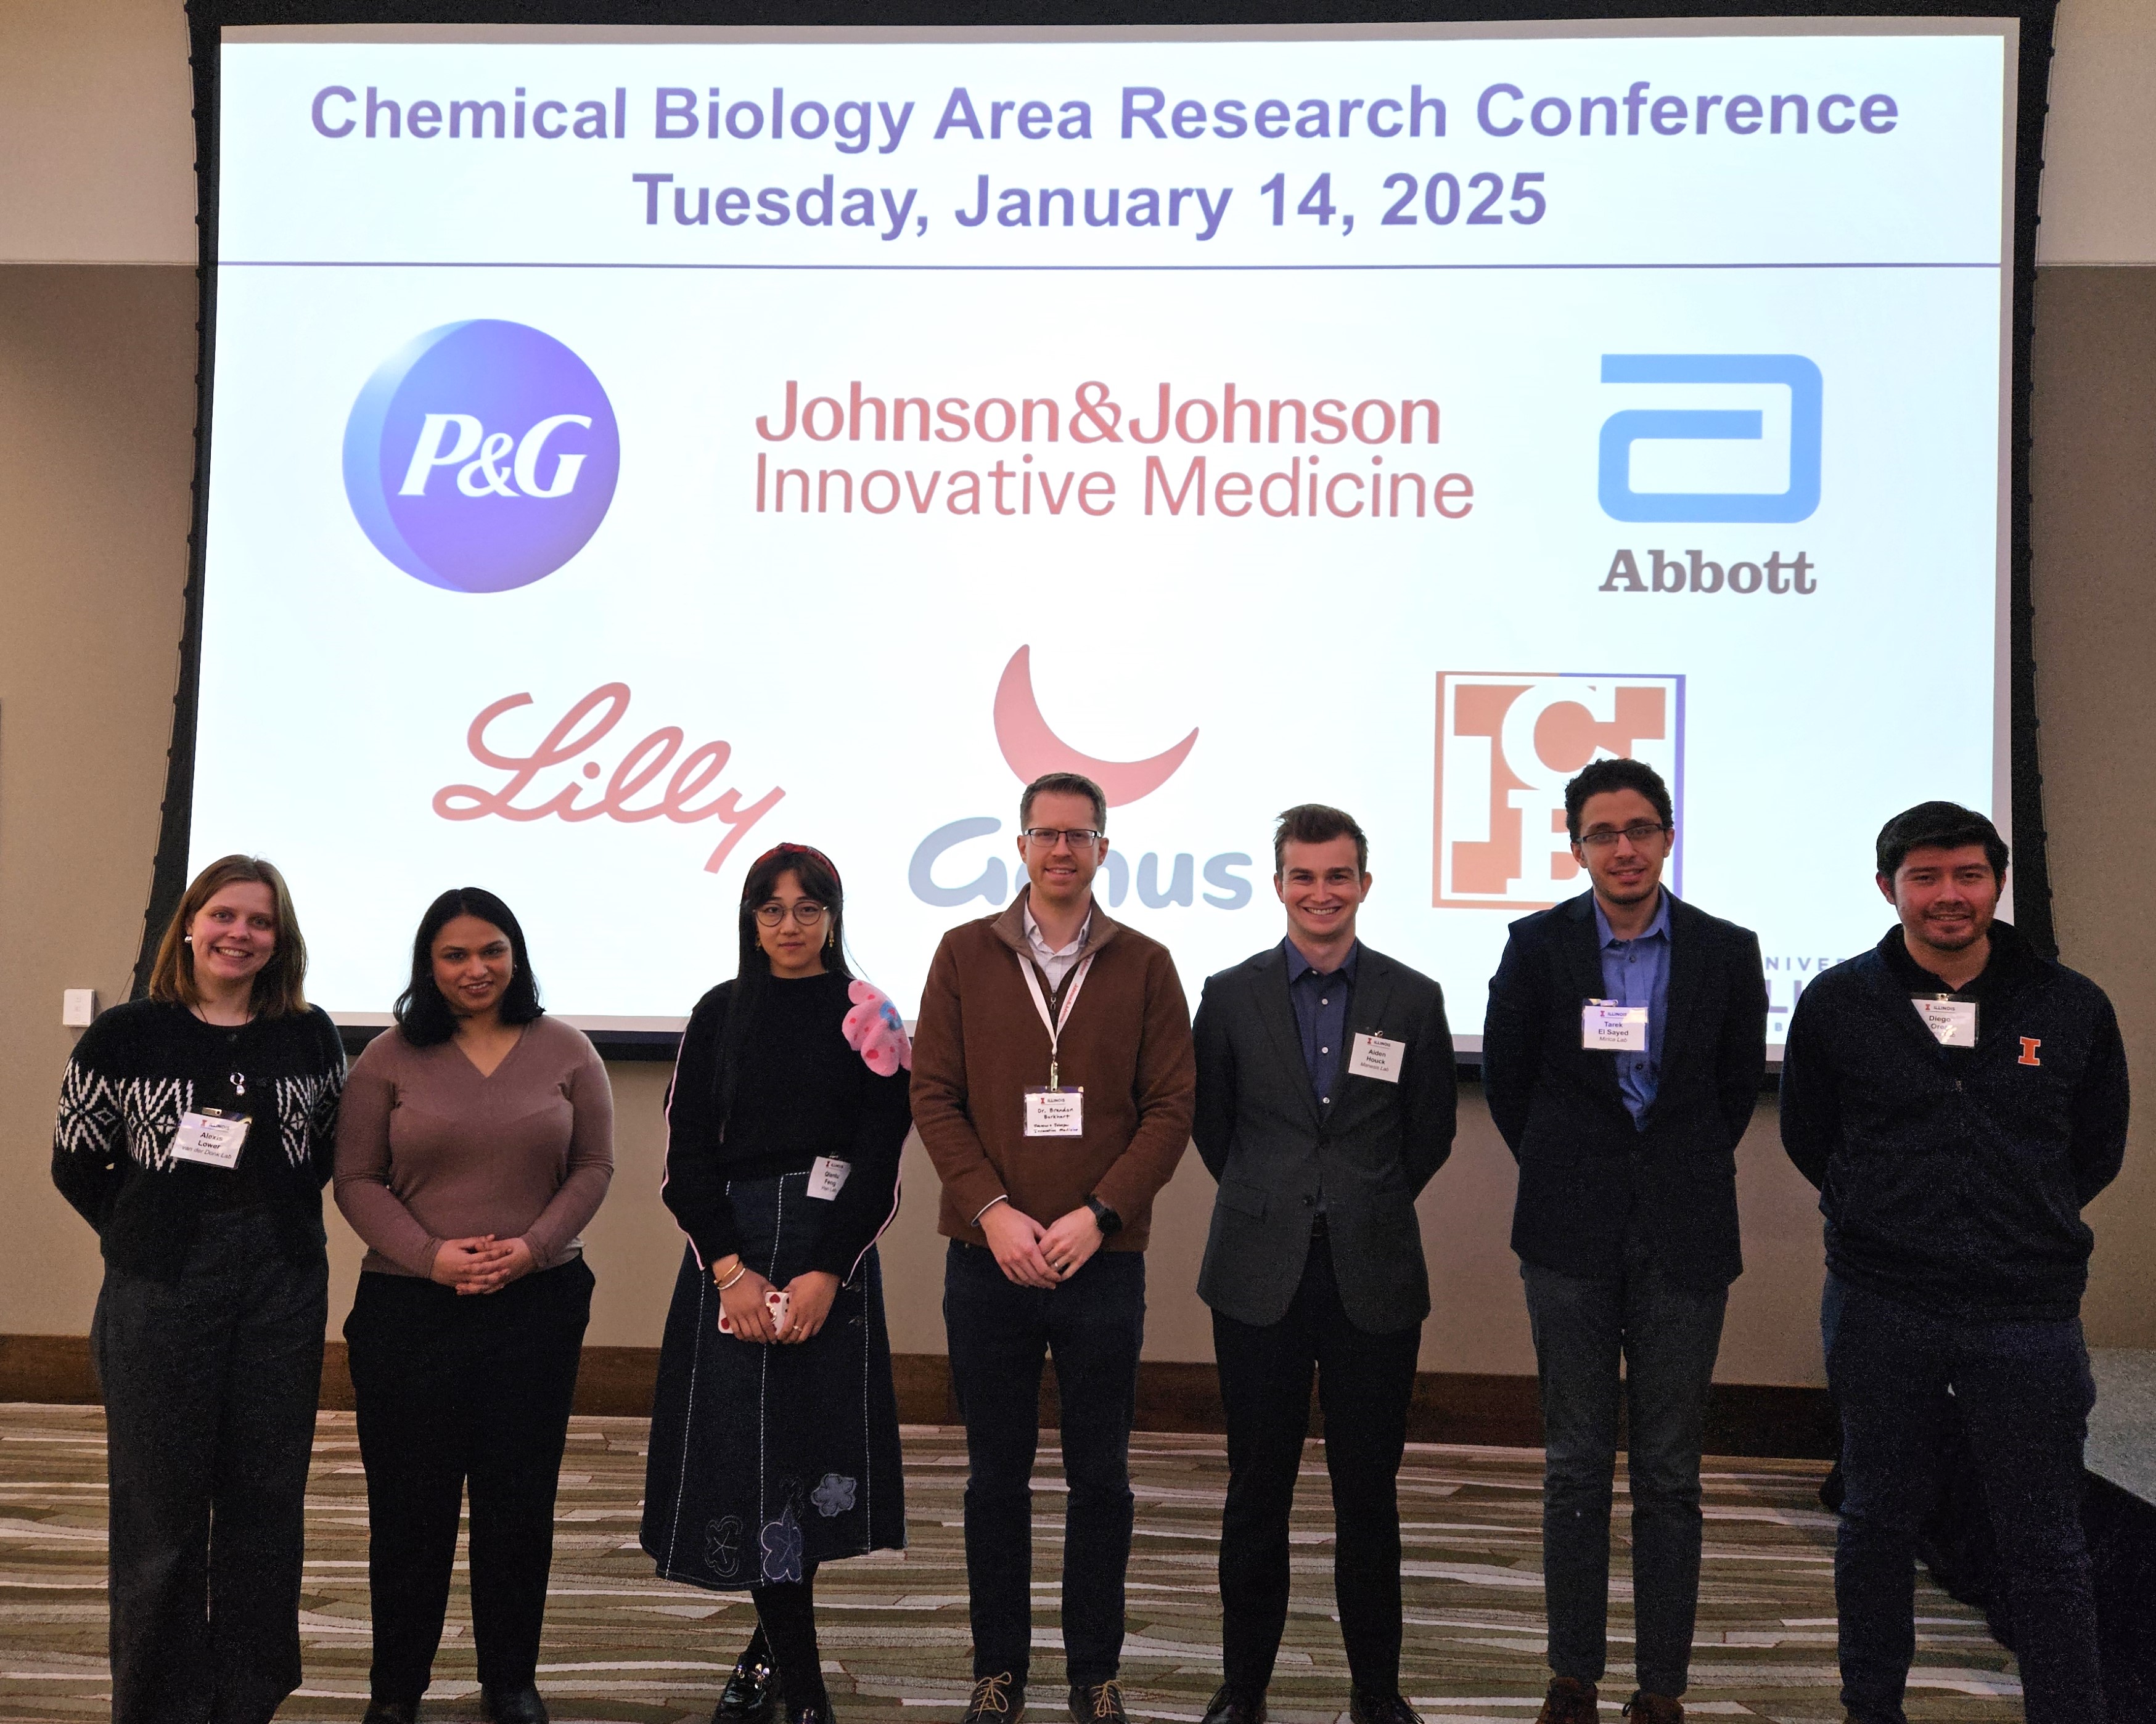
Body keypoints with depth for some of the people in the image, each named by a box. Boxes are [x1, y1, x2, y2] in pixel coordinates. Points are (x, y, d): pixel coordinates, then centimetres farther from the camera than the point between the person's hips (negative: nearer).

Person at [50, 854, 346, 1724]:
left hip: (284, 1289, 2)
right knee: (161, 1500, 4)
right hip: (160, 1293, -2)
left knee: (267, 1497, 8)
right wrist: (146, 1235, -1)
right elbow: (76, 1163, 3)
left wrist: (279, 1219, 4)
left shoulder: (310, 1036, 4)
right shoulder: (124, 1036, -2)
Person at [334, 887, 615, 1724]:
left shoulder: (566, 1051, 4)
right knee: (409, 1498, 6)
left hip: (539, 1303, 1)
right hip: (409, 1306, -1)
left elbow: (594, 1167, 4)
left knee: (520, 1496, 7)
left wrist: (533, 1248, -11)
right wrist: (432, 1256, -13)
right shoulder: (390, 1058, 2)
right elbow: (357, 1180, 0)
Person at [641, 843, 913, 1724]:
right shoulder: (718, 1015, 6)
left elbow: (880, 1163, -3)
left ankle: (770, 1648, 19)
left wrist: (824, 1274, -13)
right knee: (742, 1448, 0)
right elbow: (686, 1156, 1)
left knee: (811, 1451, 0)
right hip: (729, 1258, 1)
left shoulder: (870, 1020, 2)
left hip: (831, 1260, -1)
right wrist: (731, 1270, -10)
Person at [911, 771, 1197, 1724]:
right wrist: (993, 1210, -11)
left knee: (1100, 1475, 8)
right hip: (987, 1260, 0)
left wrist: (1098, 1214, -11)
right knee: (996, 1474, 9)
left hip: (1103, 1261, 0)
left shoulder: (1144, 964, 3)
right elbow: (933, 1094, 1)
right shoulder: (966, 955, 4)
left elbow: (1171, 1107, 0)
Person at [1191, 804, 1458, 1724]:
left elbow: (1431, 1134, 11)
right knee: (1257, 1491, 7)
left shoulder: (1413, 999, 2)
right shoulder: (1231, 994, 2)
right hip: (1260, 1277, 0)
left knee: (1369, 1492, 7)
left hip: (1372, 1278, 0)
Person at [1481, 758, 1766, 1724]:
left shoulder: (1727, 952, 1)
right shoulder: (1538, 946, -1)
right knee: (1575, 1467, 6)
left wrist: (1687, 1175, 12)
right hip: (1572, 1238, 0)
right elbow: (1506, 1077, 9)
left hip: (1683, 1237, 0)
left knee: (1669, 1473, 5)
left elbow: (1740, 1083, 12)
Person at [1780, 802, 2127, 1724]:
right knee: (1879, 1518, 13)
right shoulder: (1837, 1004, -1)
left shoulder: (2071, 1007, 0)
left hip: (2028, 1311, 0)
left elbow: (2099, 1148, 13)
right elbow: (1806, 1134, 11)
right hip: (1879, 1309, 0)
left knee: (2045, 1541, 5)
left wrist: (2024, 1224, 10)